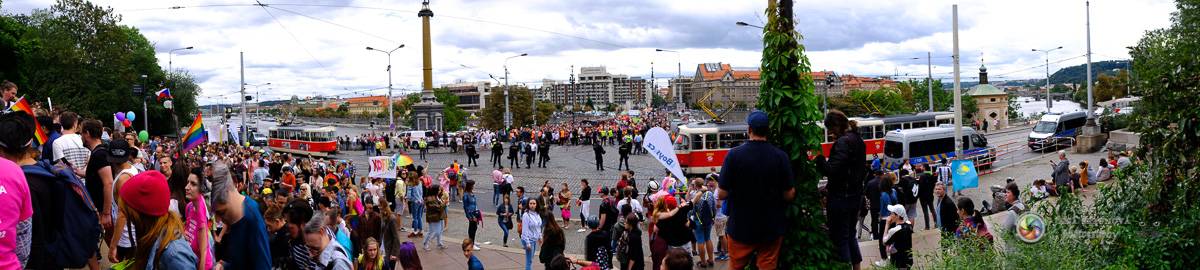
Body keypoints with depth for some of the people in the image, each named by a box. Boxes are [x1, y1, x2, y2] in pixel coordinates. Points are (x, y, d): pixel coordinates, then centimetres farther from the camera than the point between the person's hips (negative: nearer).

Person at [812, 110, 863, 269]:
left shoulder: (843, 142, -19)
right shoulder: (858, 140, 10)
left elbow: (831, 170, -25)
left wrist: (818, 157, -13)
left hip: (841, 197, -9)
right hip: (855, 195, 9)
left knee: (839, 238, -1)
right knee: (850, 235, 20)